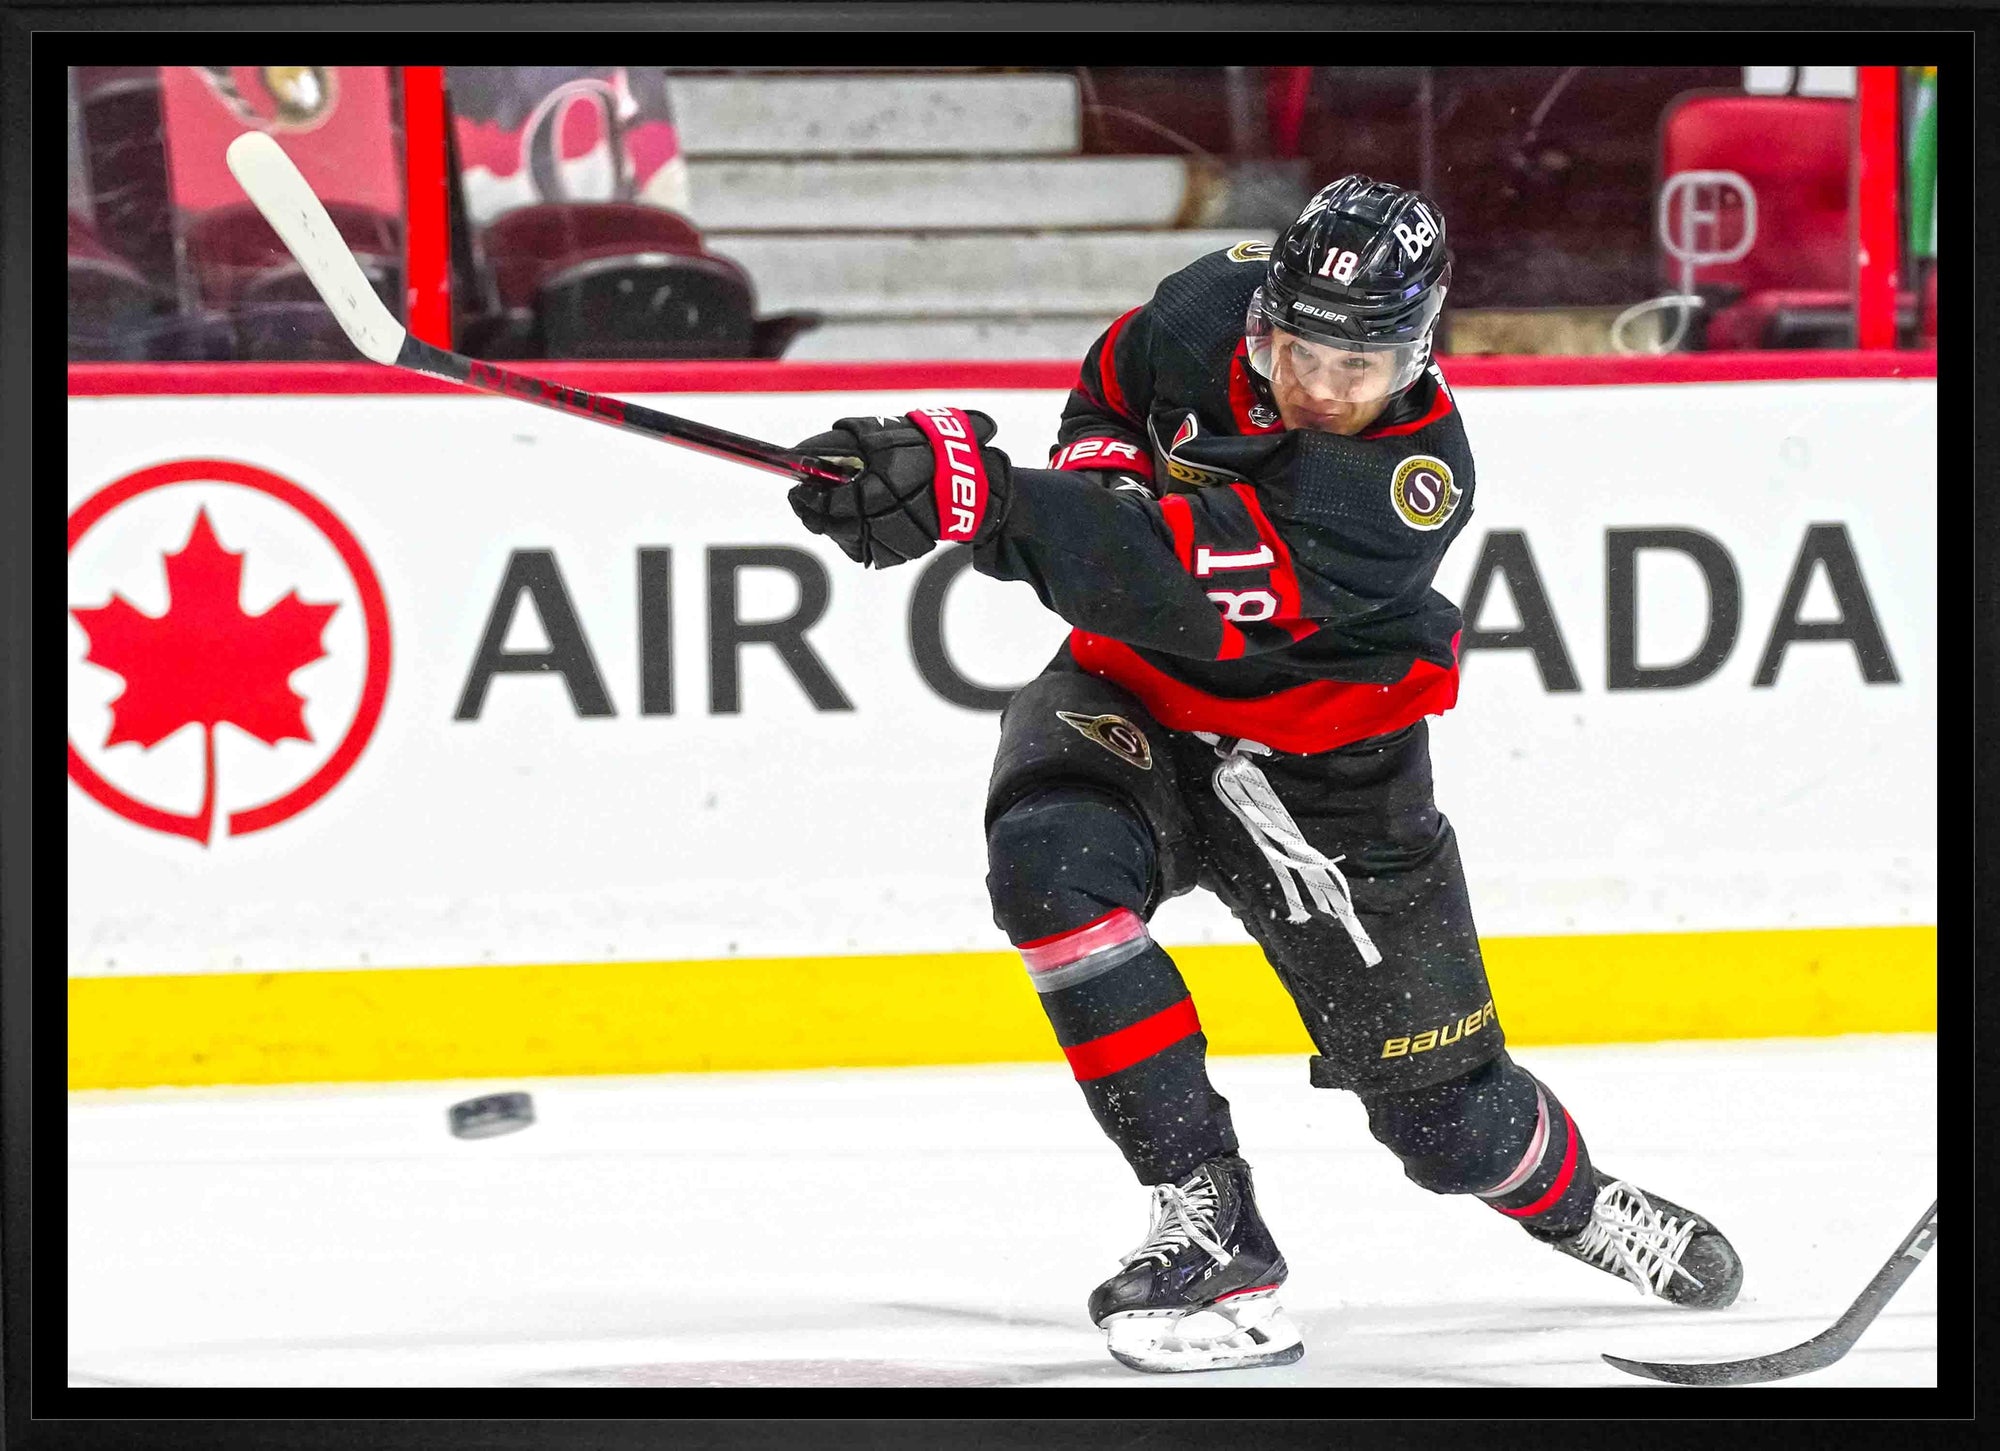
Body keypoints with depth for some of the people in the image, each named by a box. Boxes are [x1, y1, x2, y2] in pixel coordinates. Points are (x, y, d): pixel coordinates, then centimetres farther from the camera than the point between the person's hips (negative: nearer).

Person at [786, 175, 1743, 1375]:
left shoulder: (1414, 479, -32)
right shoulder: (1215, 306, -16)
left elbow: (1192, 588, -44)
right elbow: (1114, 388, 10)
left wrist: (979, 494, -53)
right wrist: (1097, 466, -14)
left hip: (1317, 772, -3)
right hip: (1132, 699, 3)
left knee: (1449, 1118, 4)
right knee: (1050, 859, -32)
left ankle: (1570, 1197, 43)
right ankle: (1212, 1223, -25)